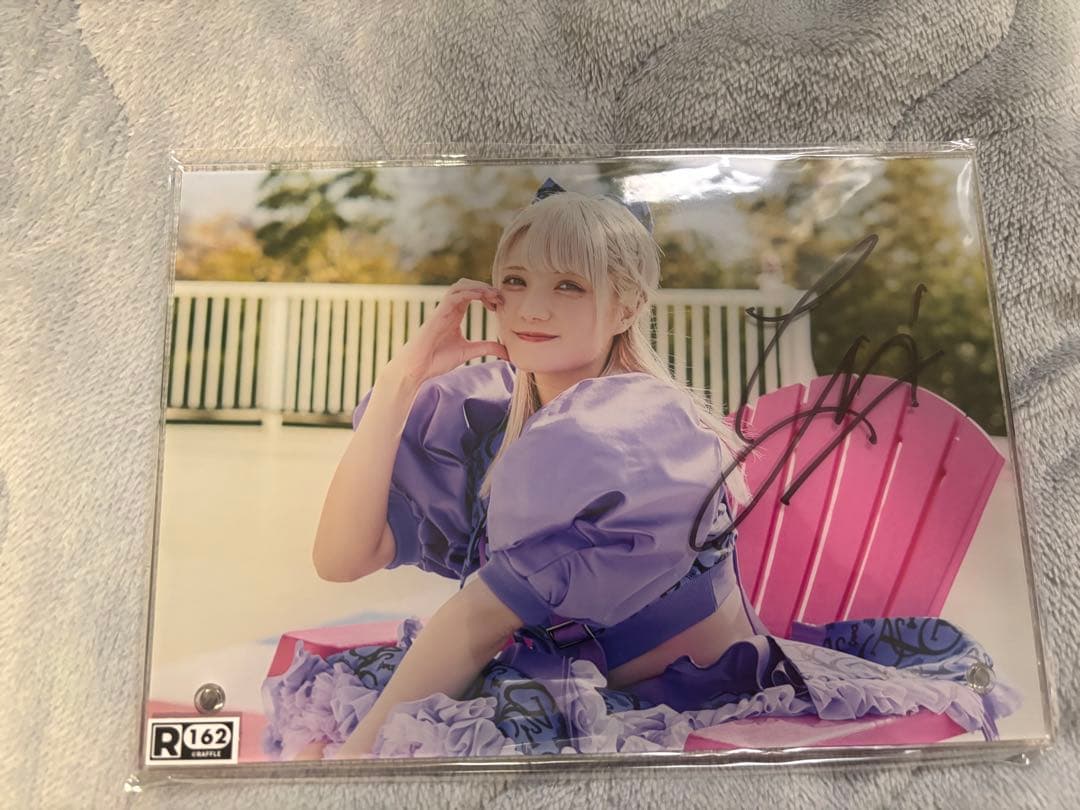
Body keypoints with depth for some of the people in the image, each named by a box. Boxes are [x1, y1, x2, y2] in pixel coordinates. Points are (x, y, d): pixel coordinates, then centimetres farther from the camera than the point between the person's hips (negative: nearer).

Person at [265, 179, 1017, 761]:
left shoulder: (637, 433, -22)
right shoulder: (483, 407, -3)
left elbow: (476, 621, -23)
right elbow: (341, 558, -10)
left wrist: (356, 747, -16)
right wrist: (404, 374, -16)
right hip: (574, 683, 6)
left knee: (423, 730, -23)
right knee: (324, 686, -3)